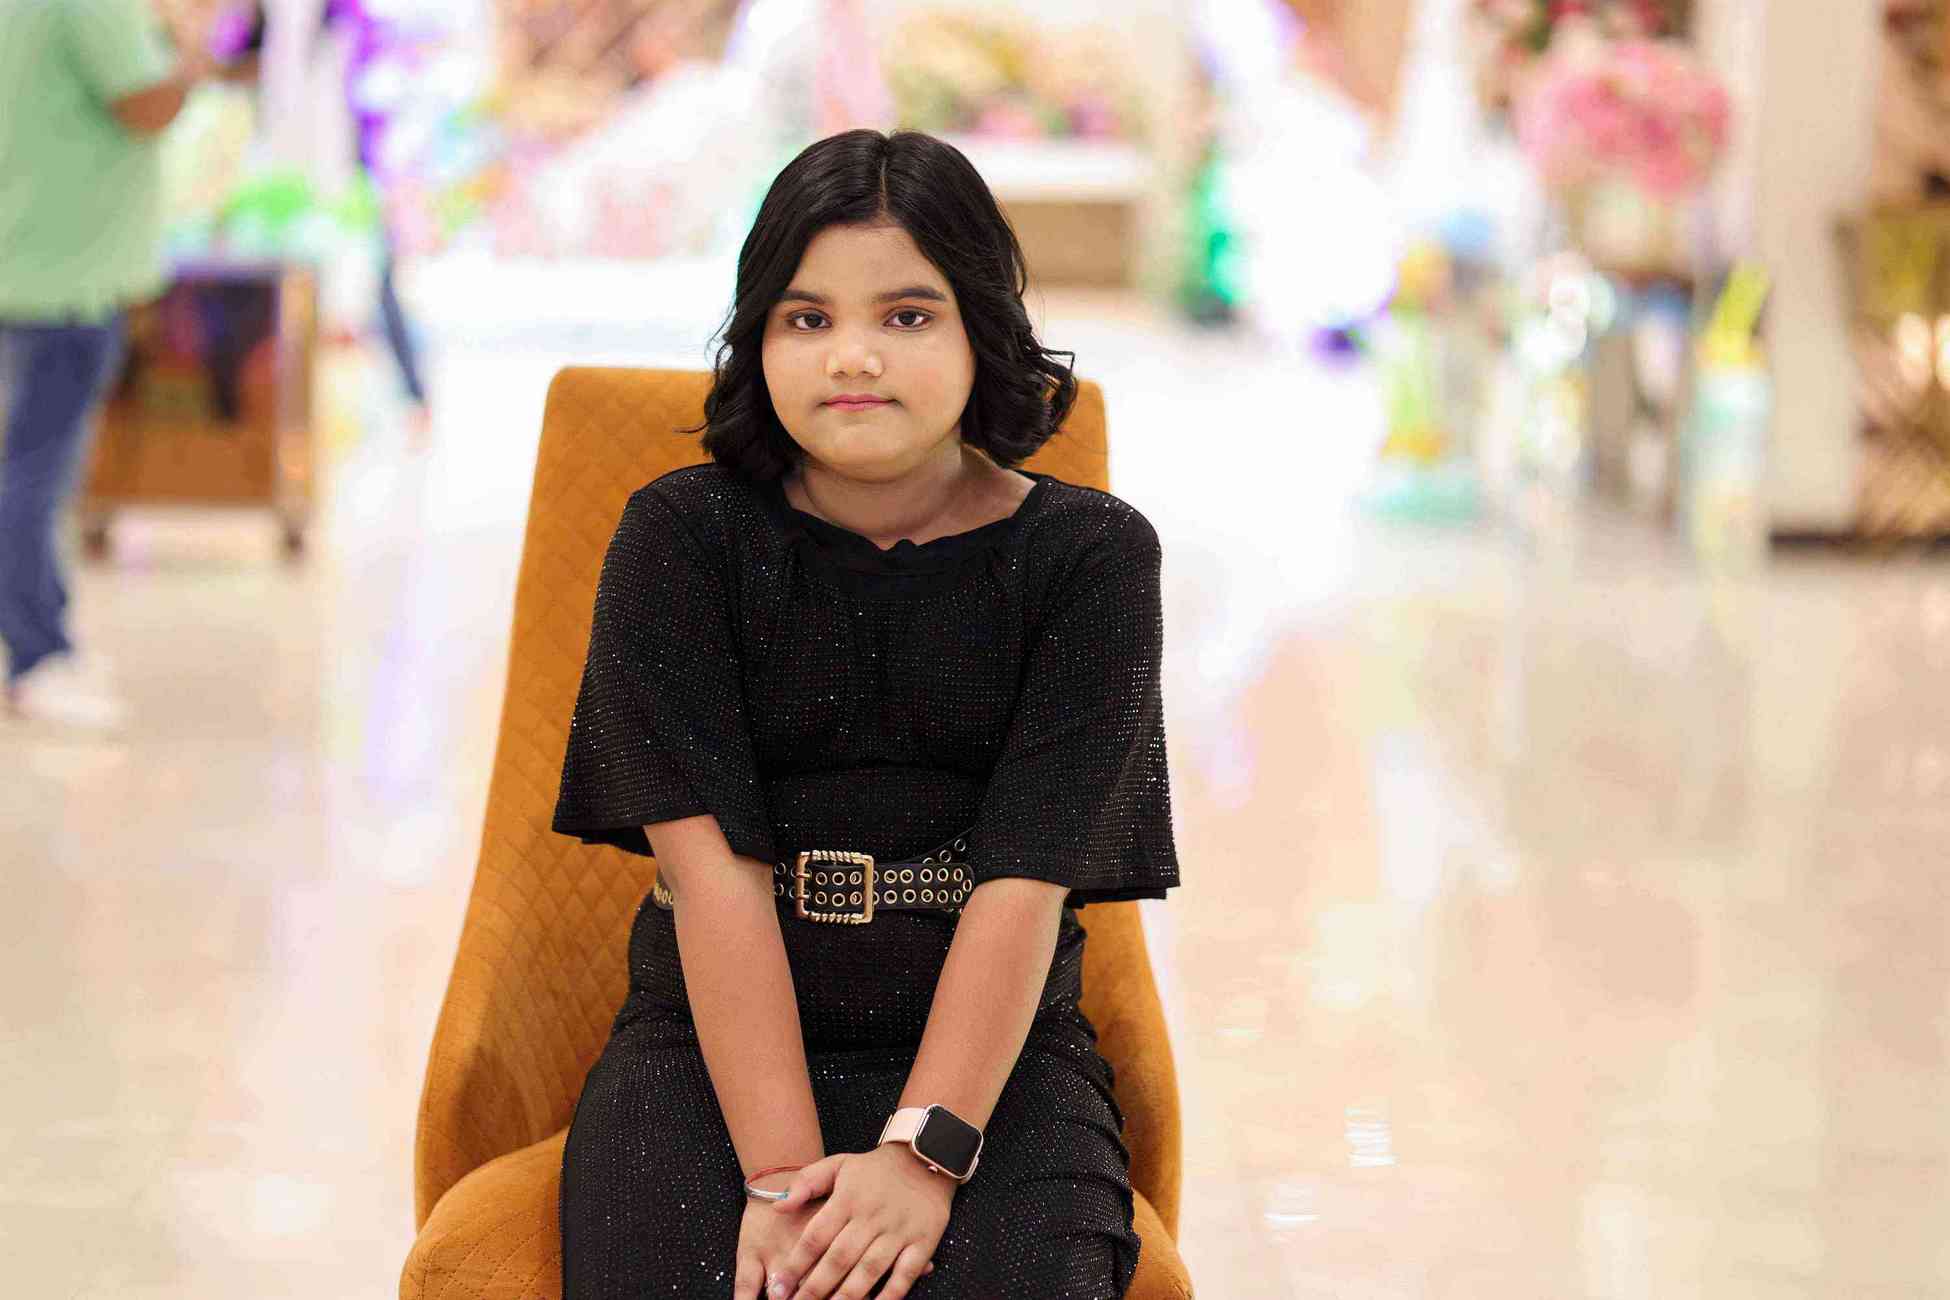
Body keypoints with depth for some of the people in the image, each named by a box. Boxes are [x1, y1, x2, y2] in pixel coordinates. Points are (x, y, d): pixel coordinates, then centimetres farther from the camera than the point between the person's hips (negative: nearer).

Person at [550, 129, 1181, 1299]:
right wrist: (782, 1173, -19)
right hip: (714, 1053, 0)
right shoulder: (681, 540, 1)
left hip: (992, 1060, 0)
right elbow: (713, 862, -9)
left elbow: (1027, 883, -7)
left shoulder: (1089, 555, 1)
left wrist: (922, 1155, -20)